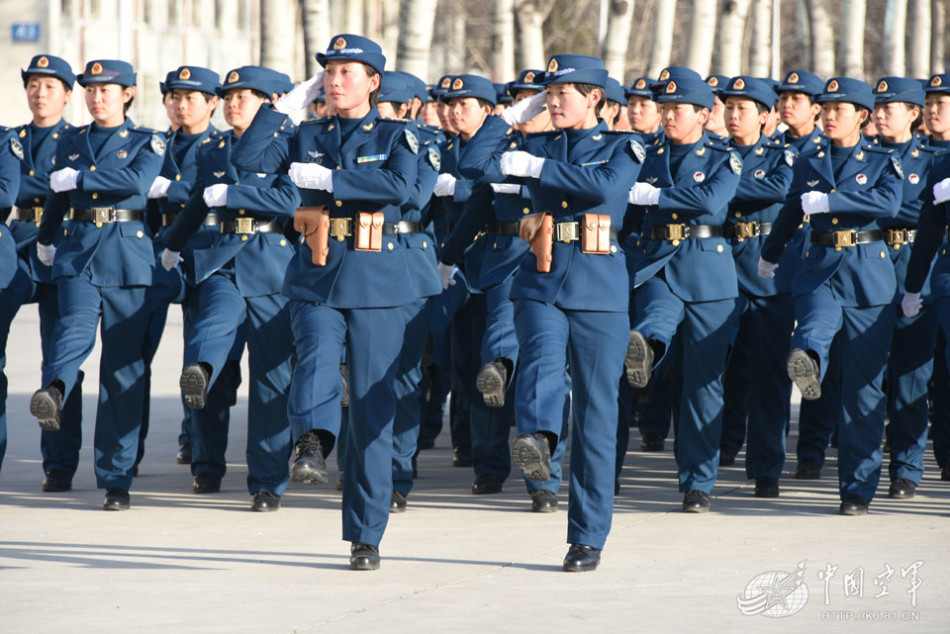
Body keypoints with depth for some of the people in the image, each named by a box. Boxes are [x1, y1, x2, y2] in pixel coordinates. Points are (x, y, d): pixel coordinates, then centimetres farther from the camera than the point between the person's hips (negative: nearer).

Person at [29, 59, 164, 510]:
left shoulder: (147, 143, 6)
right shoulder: (69, 142, 16)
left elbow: (137, 181, -13)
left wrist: (78, 178, -11)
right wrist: (45, 240, 37)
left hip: (128, 257, -2)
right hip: (78, 253, 2)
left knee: (123, 364, -2)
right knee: (75, 328, -28)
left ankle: (116, 479, 1)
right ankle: (52, 393, -58)